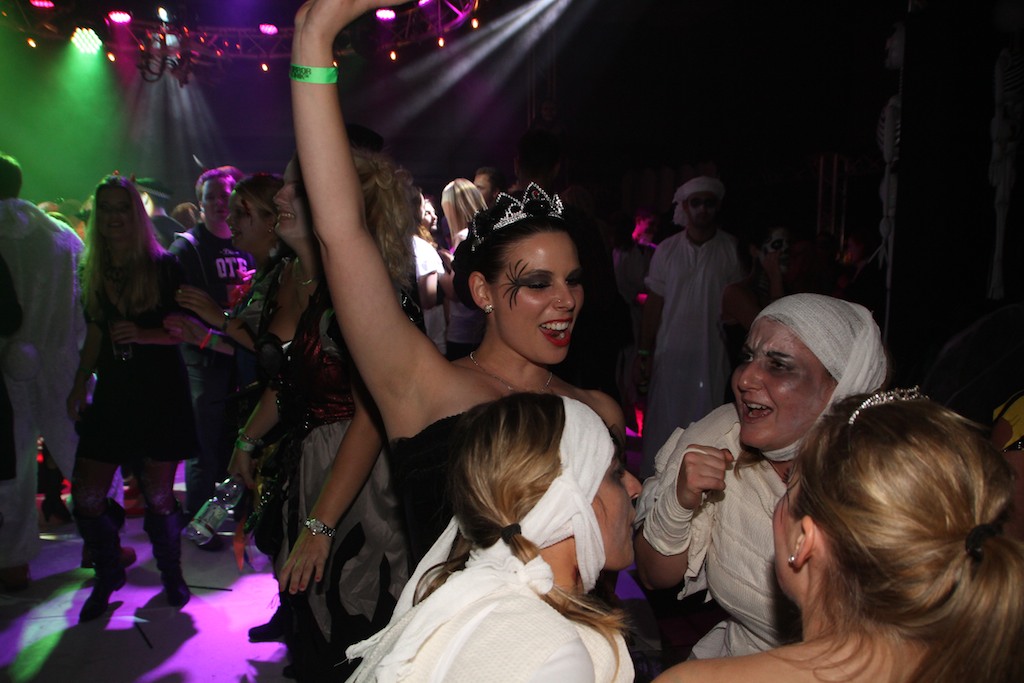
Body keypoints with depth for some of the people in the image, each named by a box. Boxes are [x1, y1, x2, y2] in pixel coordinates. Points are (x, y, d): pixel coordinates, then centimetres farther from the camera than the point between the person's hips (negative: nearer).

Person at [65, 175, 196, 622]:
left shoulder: (165, 267, -4)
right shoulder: (93, 272, 10)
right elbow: (95, 334, 17)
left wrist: (142, 334, -19)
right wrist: (80, 384, 10)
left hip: (161, 396, -4)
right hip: (111, 396, 4)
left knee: (159, 497, 1)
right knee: (86, 499, 1)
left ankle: (171, 574, 25)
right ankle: (107, 576, 26)